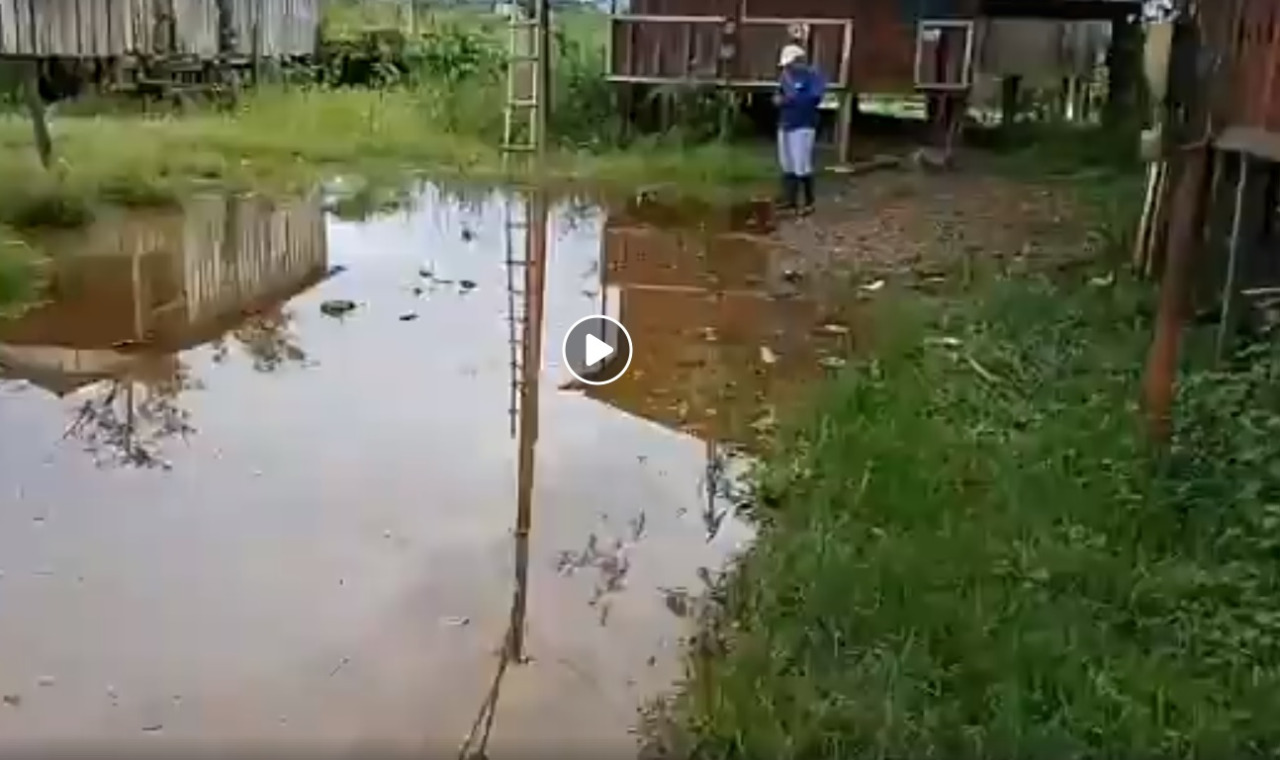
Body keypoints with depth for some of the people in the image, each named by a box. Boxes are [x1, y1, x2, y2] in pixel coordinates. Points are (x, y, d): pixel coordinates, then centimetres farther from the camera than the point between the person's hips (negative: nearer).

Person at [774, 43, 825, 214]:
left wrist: (789, 100, -20)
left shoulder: (813, 76, -8)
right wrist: (778, 98, -3)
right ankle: (789, 199, 21)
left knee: (802, 166, -7)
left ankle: (808, 202, 2)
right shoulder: (786, 75, 13)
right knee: (787, 165, 11)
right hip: (785, 125, 7)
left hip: (803, 126, -7)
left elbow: (815, 98, -20)